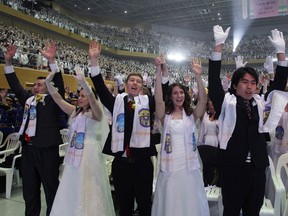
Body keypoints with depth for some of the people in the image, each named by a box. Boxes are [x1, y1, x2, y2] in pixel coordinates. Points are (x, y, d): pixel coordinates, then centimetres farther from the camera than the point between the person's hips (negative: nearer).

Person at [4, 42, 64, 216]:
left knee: (51, 187, 6)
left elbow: (59, 84, -17)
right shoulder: (28, 98, 13)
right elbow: (15, 84, 18)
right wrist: (8, 62, 11)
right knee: (29, 189, 19)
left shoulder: (53, 100, -3)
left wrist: (51, 60, -26)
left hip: (46, 149, -6)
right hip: (28, 148, 7)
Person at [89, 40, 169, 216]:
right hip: (120, 162, 1)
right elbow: (100, 88, -2)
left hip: (142, 162, -1)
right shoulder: (117, 101, 6)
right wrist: (94, 61, -10)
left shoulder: (148, 102, 5)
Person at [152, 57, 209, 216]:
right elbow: (158, 100, -18)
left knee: (191, 201, 12)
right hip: (170, 165, -1)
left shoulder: (191, 115, 3)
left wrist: (198, 76, -24)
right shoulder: (165, 115, 0)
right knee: (169, 202, 10)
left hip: (189, 165, 1)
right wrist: (159, 72, -26)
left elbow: (203, 100, -12)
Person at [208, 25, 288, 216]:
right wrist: (219, 44, -17)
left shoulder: (260, 103, 10)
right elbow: (214, 80, -12)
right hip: (233, 167, -4)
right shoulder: (227, 102, -3)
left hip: (257, 167, 4)